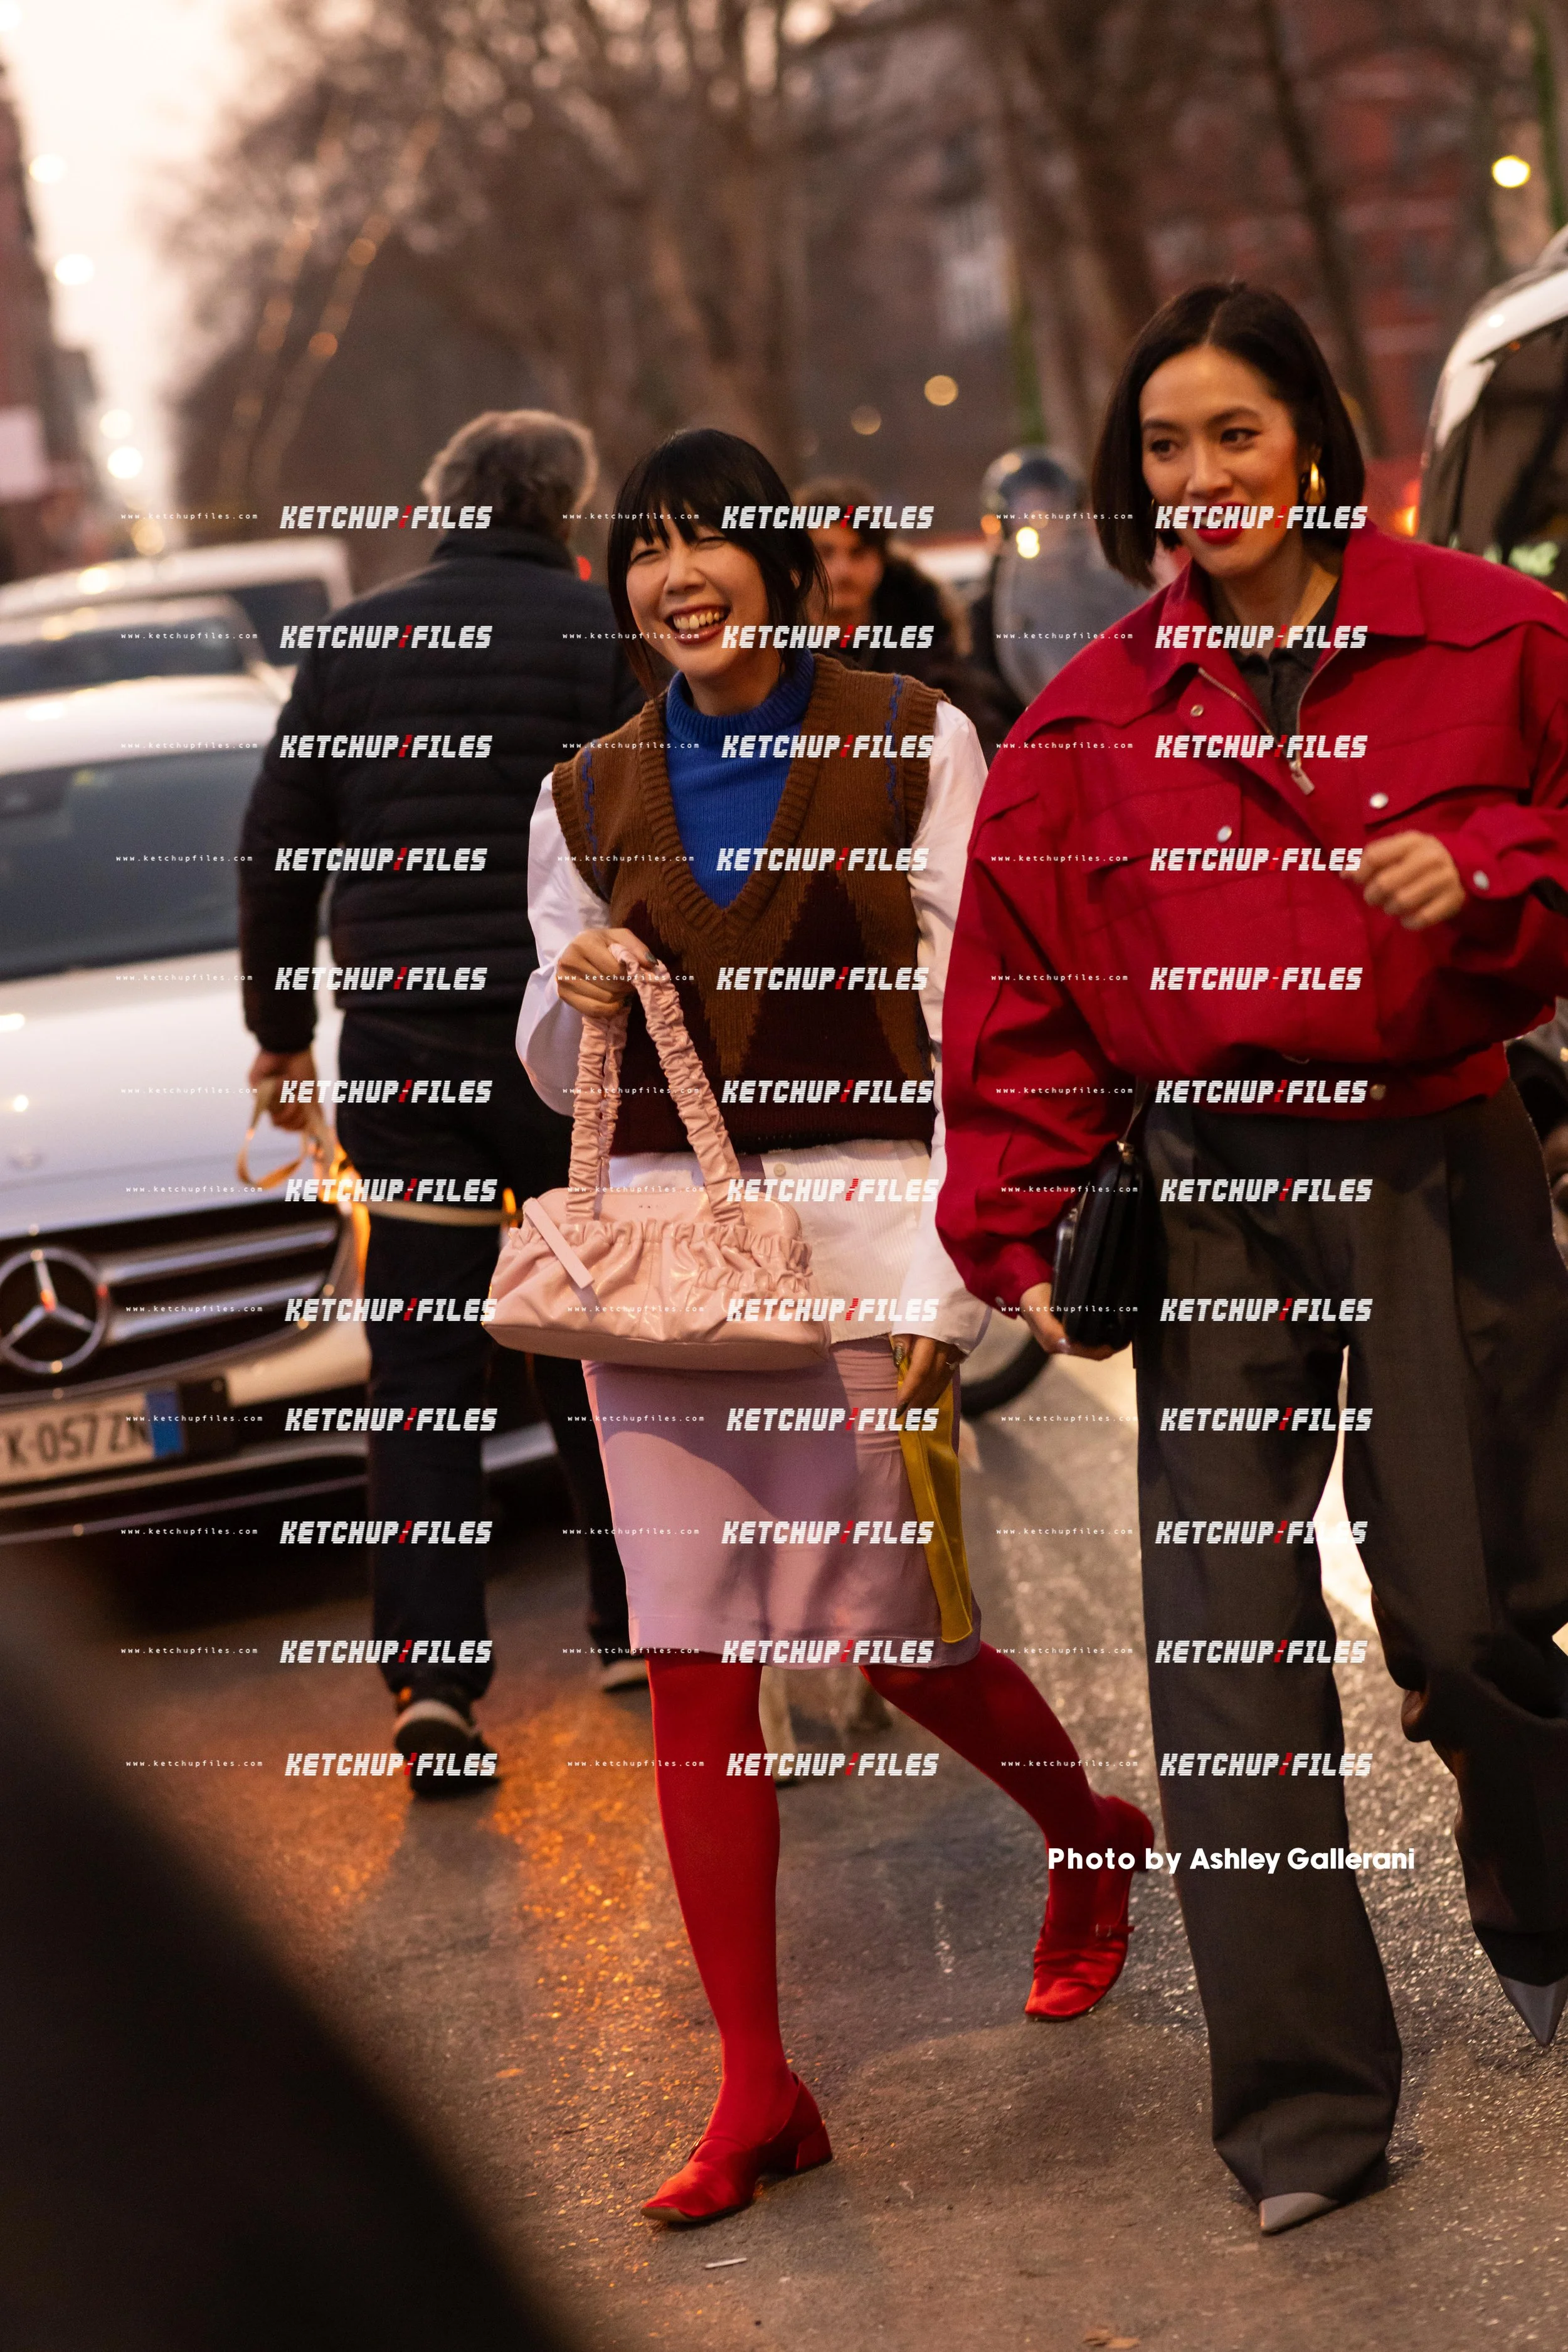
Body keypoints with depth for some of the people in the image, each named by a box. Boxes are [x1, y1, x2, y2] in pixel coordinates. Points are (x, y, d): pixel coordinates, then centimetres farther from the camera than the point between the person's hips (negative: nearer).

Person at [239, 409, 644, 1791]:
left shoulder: (355, 643, 7)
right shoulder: (606, 635, -3)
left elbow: (277, 853, 9)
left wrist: (282, 1031, 18)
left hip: (400, 1050, 2)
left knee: (422, 1371, 4)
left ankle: (431, 1669, -4)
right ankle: (636, 1620, 22)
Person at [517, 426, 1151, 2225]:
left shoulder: (911, 745, 0)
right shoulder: (592, 797, 11)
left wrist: (953, 1273, -11)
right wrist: (576, 996, -7)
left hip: (855, 1217, -4)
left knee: (897, 1639, 0)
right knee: (692, 1663, -1)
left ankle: (1094, 1842, 33)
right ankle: (755, 2090, 5)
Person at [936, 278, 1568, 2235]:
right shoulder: (1091, 719, 6)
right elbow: (1017, 992, 10)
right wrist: (1024, 1226, 4)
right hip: (1209, 1192, 2)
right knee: (1227, 1643, -2)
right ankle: (1304, 2103, 7)